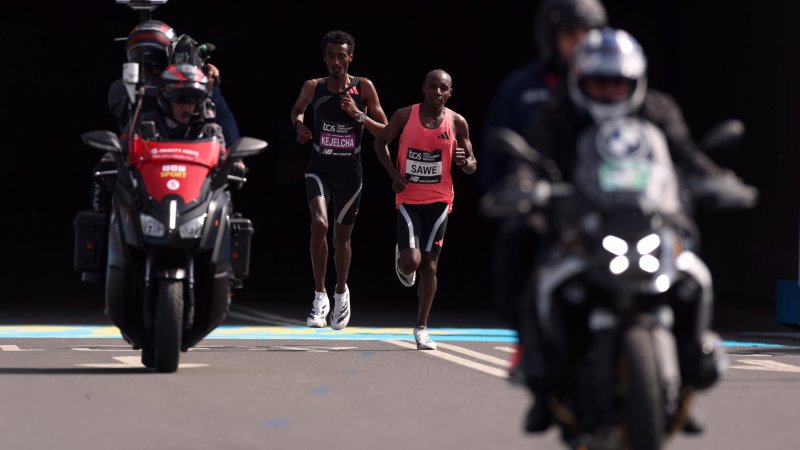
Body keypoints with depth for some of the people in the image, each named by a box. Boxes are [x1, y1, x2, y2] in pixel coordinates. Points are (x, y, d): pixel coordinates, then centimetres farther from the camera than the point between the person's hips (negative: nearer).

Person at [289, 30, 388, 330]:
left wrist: (359, 115, -18)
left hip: (350, 173, 0)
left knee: (342, 237, 12)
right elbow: (297, 109, 21)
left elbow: (384, 132, -4)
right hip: (320, 168, 0)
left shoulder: (363, 88, -6)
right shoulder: (313, 88, -1)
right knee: (319, 224, -24)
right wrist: (299, 124, 0)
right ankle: (320, 296, -14)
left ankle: (341, 291, 39)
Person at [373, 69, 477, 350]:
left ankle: (421, 329, 12)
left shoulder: (457, 122, -2)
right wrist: (394, 175, -4)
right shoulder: (405, 116, -5)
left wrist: (464, 162, -20)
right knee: (412, 261, -15)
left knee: (430, 264, 3)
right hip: (408, 198, -1)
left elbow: (472, 166, 5)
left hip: (438, 200, 1)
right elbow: (381, 142, 9)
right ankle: (402, 259, 25)